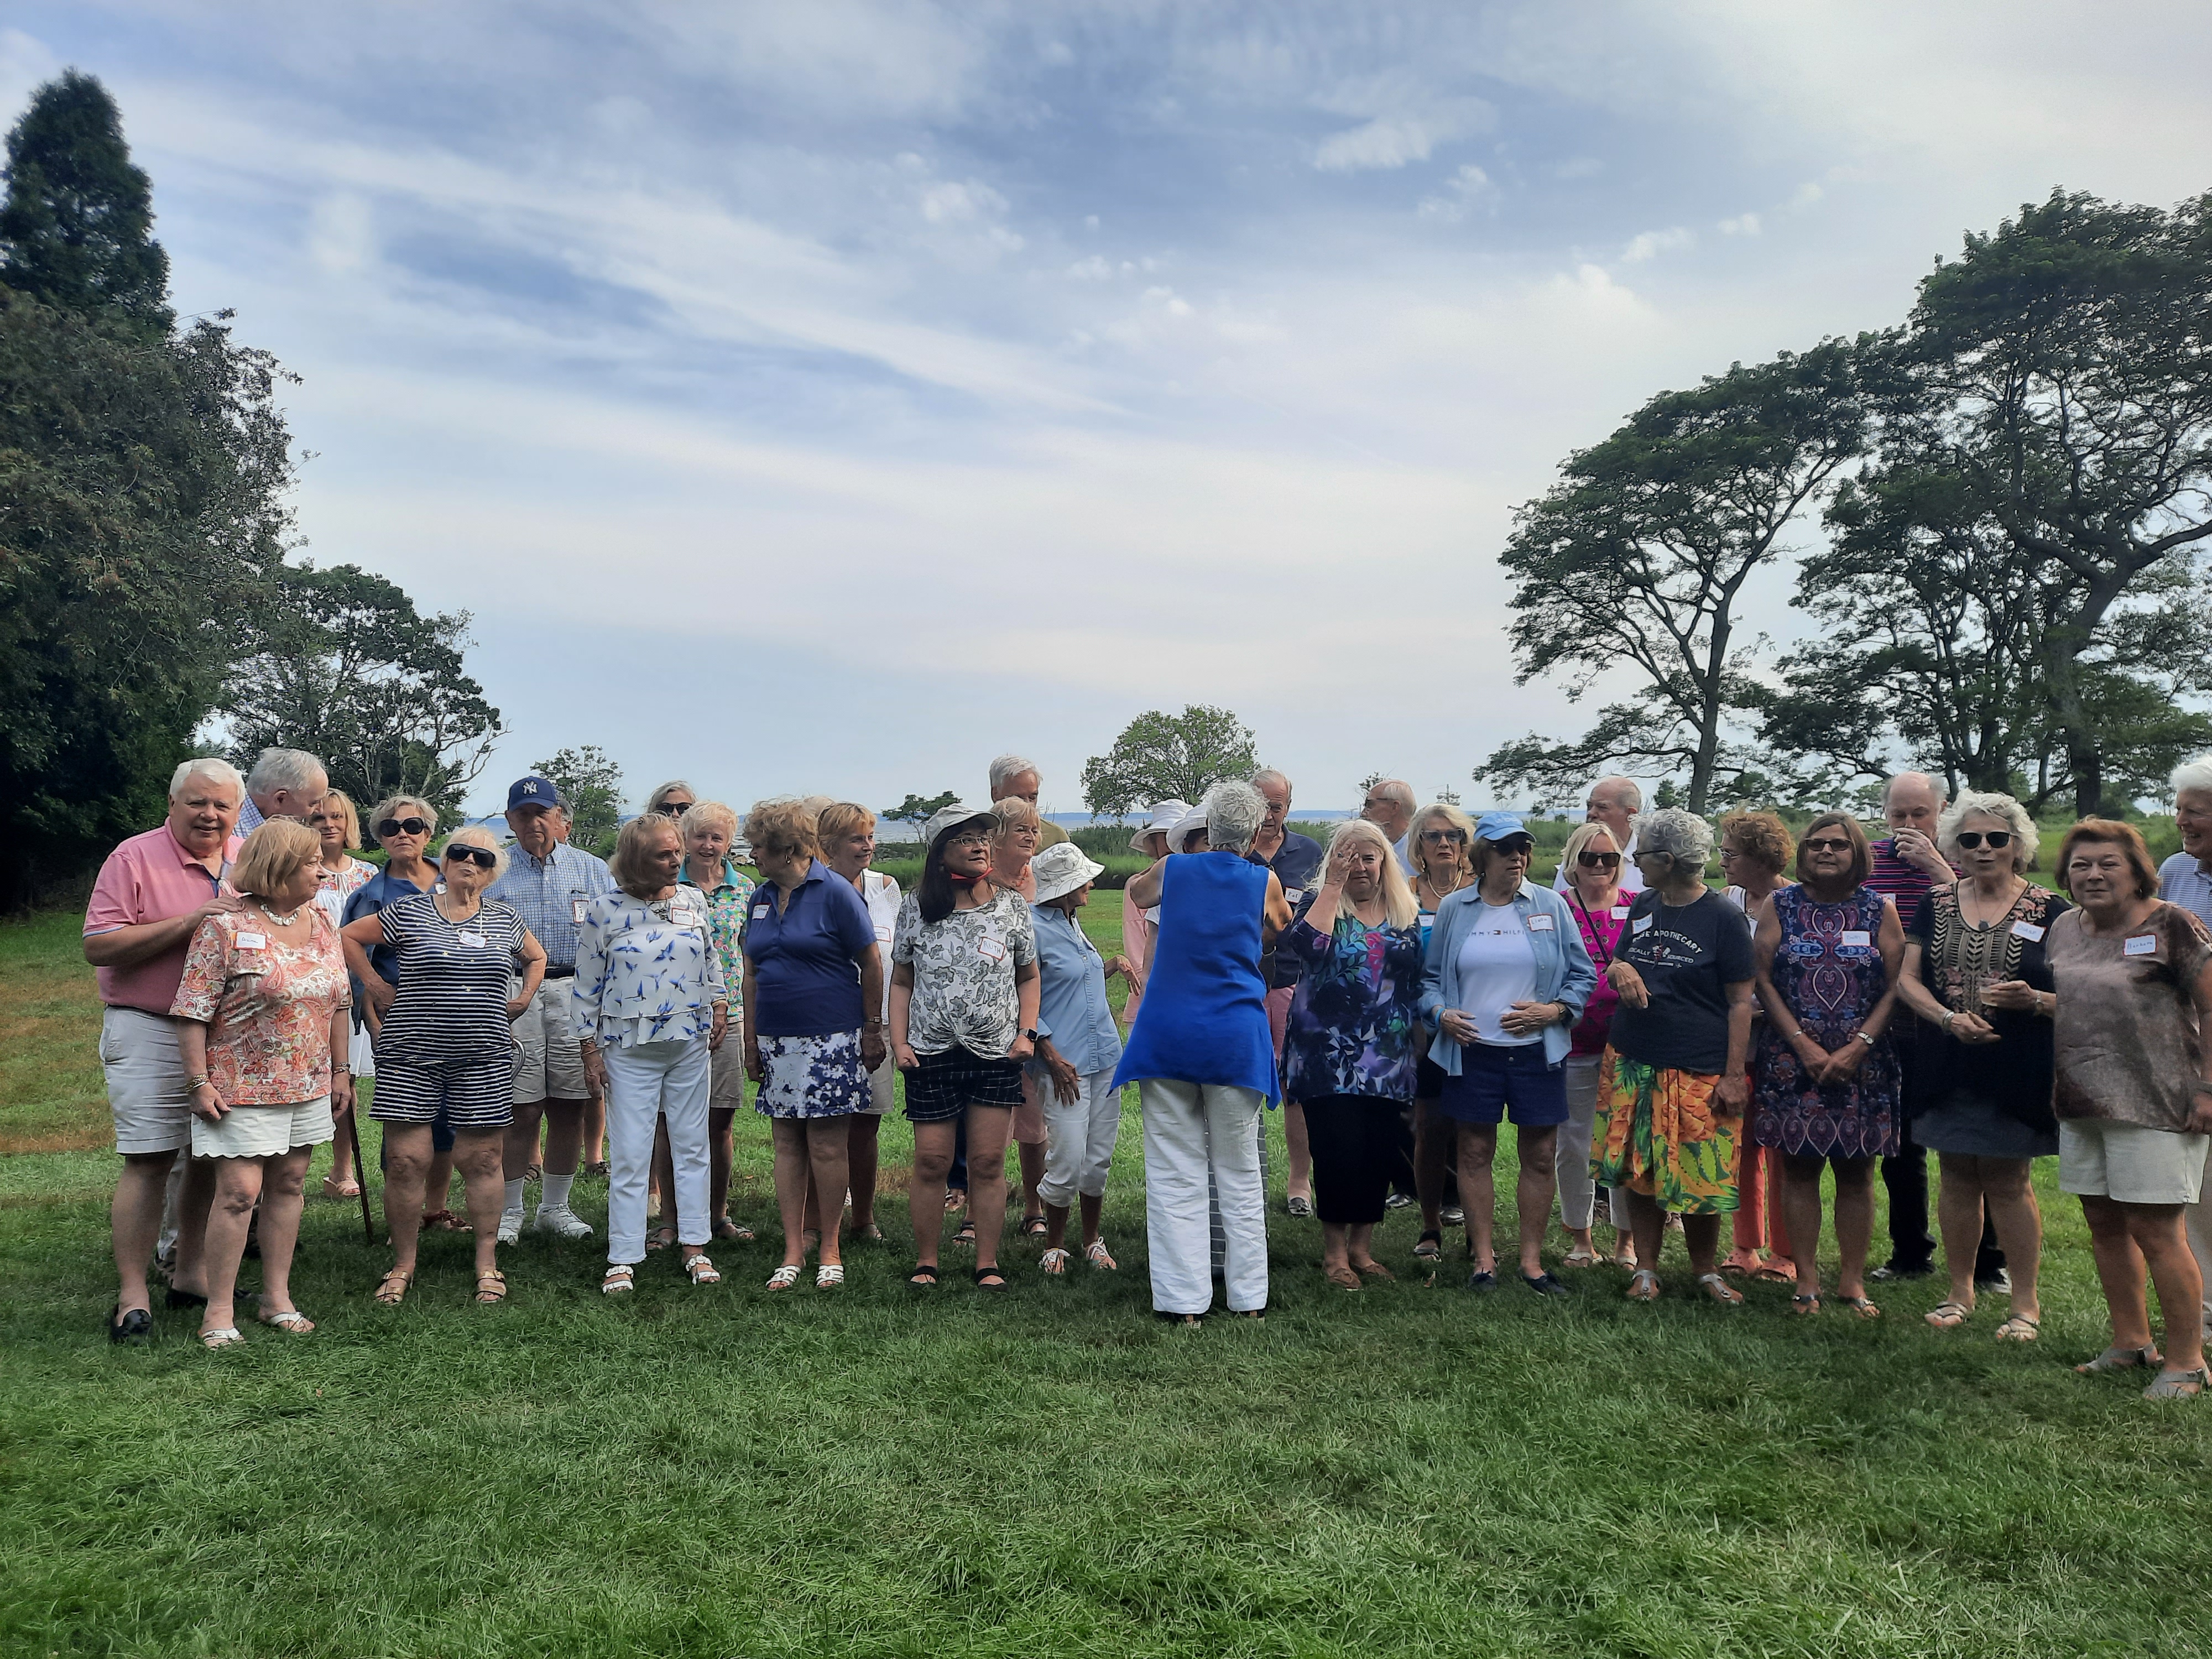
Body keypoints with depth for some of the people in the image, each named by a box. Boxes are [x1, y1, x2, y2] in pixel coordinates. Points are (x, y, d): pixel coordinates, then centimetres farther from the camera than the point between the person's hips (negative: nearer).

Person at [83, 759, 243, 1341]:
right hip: (149, 1034, -5)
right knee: (149, 1160, -5)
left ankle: (189, 1274, 24)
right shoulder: (135, 858, -7)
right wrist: (188, 922, -20)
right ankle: (132, 1294, 4)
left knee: (211, 1156, 11)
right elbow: (98, 946, -14)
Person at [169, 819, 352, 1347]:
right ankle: (219, 1310, 5)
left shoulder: (321, 922, 7)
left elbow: (339, 1001, 14)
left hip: (308, 1085, 6)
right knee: (239, 1191, -6)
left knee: (288, 1186, 11)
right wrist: (199, 1083, -14)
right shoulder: (226, 927, -12)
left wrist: (340, 1070, 13)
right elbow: (192, 1012, -11)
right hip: (243, 1087, -6)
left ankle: (277, 1297, 20)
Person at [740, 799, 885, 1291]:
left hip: (831, 1041, -6)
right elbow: (752, 973, 16)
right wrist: (750, 1040, 13)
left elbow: (871, 964, -5)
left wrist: (873, 1030, -4)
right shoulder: (760, 898, 11)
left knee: (827, 1147, -1)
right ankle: (793, 1252, 15)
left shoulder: (835, 893, -7)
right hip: (777, 1041, 6)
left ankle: (830, 1251, 12)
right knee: (787, 1145, 8)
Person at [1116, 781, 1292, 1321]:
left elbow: (1137, 889, 25)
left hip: (1167, 1037, 0)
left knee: (1175, 1175, 4)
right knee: (1239, 1174, 11)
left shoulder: (1174, 870, 1)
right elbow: (1283, 932, 20)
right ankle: (1249, 1297, 18)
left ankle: (1184, 1301, 5)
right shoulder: (1265, 883, 0)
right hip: (1237, 1039, 0)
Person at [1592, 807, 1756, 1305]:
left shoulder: (1723, 917, -8)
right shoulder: (1643, 905, 9)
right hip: (1632, 1062, 5)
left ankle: (1707, 1271, 22)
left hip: (1699, 1071, -5)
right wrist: (1618, 969, -4)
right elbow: (1618, 962, 21)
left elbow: (1741, 1001, -8)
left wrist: (1734, 1075, -13)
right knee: (1639, 1172, 8)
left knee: (1699, 1179, 2)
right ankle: (1645, 1269, 20)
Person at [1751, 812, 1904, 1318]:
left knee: (1857, 1172, 5)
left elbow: (1896, 988, 0)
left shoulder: (1879, 910, 5)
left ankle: (1852, 1280, 15)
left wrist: (1855, 1049, -10)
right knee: (1799, 1170, 2)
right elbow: (1764, 982, 0)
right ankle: (1806, 1281, 9)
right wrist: (1805, 1045, -9)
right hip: (1792, 1062, 0)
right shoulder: (1780, 905, 5)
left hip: (1862, 1063, 0)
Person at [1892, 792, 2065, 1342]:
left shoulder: (2048, 910, -1)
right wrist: (1951, 1017, -13)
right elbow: (1907, 978, 3)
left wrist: (2032, 1000, -22)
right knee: (1956, 1178, 10)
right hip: (1946, 1068, 3)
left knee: (2008, 1181, 2)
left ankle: (2026, 1303, 17)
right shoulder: (1935, 905, 7)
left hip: (2015, 1069, -3)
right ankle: (1960, 1292, 24)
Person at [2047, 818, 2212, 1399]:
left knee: (2154, 1230, -3)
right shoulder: (2063, 929, 10)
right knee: (2105, 1224, 13)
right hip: (2082, 1105, 7)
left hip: (2154, 1104, -6)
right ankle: (2131, 1341, 27)